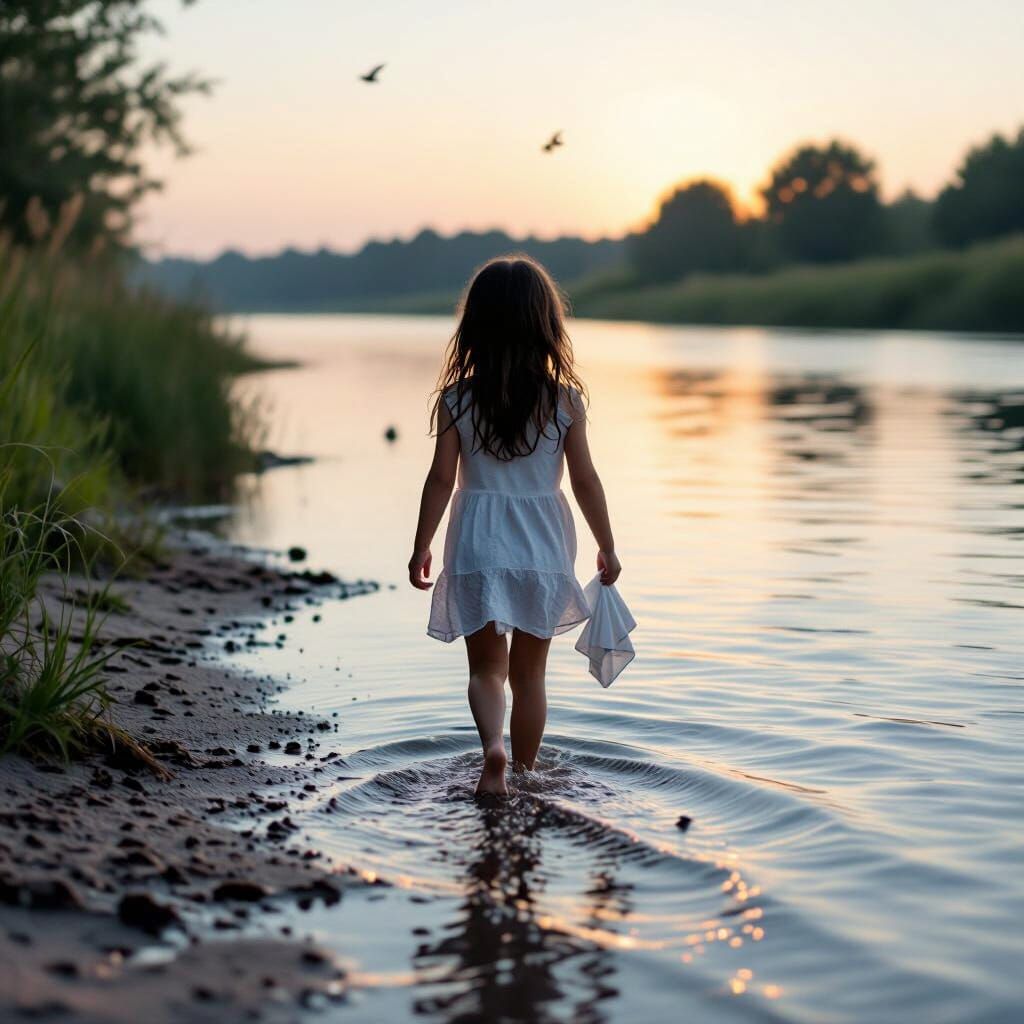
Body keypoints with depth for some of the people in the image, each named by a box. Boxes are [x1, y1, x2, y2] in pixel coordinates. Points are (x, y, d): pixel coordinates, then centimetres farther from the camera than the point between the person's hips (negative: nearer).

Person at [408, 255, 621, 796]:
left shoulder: (456, 399, -8)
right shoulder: (564, 399, -7)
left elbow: (441, 479, -6)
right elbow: (585, 480, -3)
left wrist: (420, 548, 5)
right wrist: (607, 547, 9)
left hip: (478, 547, 0)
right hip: (542, 546, 0)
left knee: (486, 667, 11)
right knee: (529, 672, 15)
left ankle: (493, 746, -16)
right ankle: (523, 770, 24)